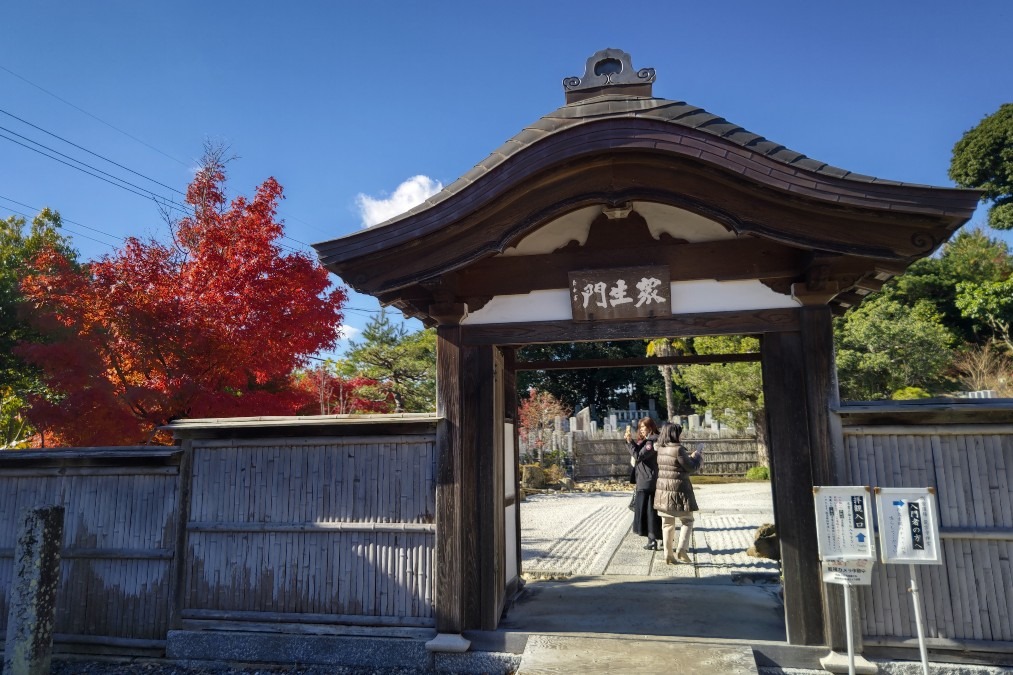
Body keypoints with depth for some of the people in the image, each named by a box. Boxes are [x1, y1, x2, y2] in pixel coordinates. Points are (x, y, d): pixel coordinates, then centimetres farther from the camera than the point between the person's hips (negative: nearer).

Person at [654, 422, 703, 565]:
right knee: (687, 521, 11)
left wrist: (690, 456, 21)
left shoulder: (660, 449, 4)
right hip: (679, 490, -6)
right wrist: (698, 457, 8)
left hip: (663, 490, 6)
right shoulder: (678, 449, -17)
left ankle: (668, 555, 16)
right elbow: (691, 467, -9)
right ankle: (681, 549, -3)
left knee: (667, 523, 13)